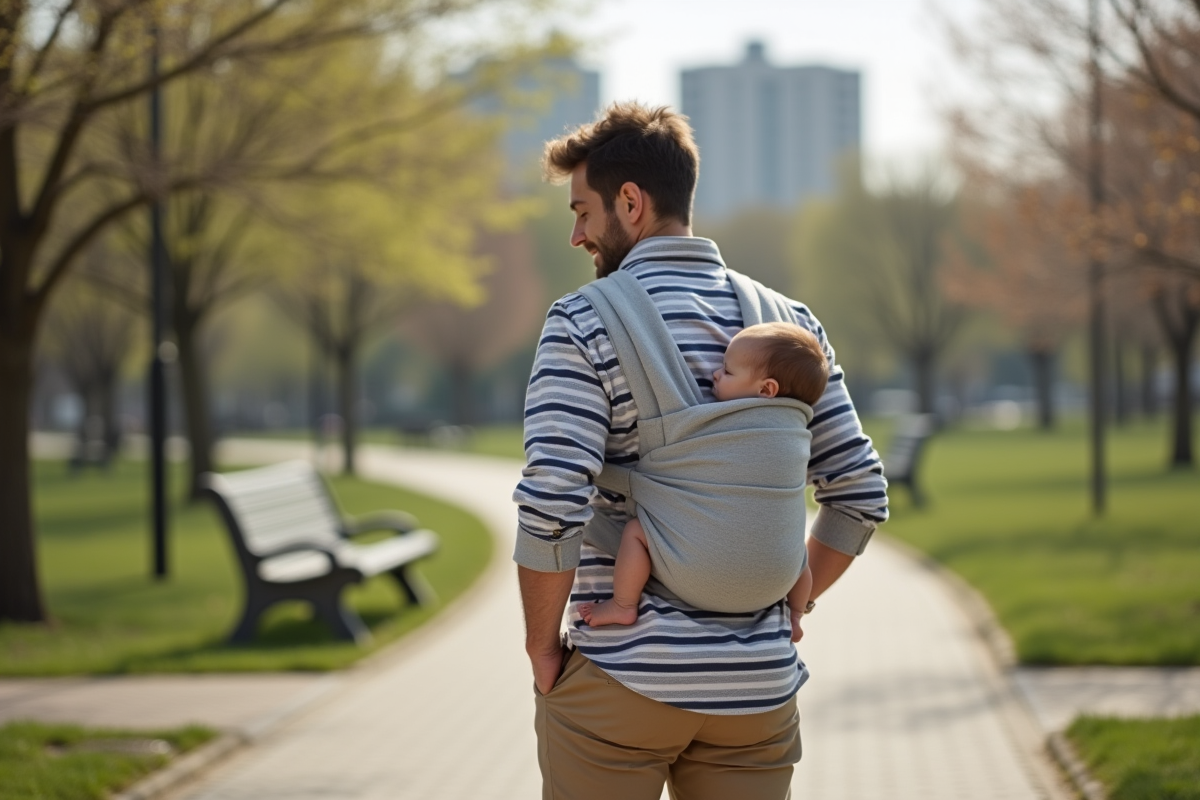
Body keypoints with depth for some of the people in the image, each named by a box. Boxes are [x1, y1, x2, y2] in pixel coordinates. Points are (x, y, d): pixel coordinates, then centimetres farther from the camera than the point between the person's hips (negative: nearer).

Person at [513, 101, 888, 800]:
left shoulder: (584, 324, -8)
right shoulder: (788, 322, 7)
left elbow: (552, 504, -17)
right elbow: (861, 493, 7)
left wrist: (542, 644, -4)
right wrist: (787, 607, 14)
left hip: (619, 677, -4)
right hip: (758, 685, 4)